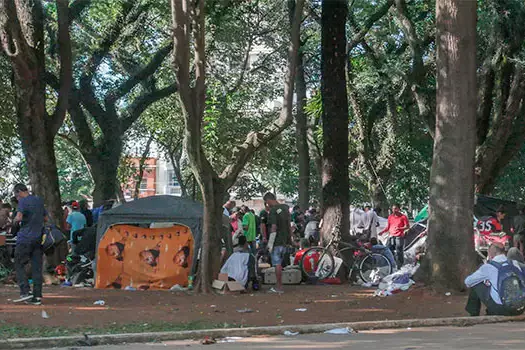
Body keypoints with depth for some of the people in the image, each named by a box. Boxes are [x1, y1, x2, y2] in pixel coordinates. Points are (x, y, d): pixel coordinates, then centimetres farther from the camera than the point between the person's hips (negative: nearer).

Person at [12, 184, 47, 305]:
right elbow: (46, 218, 19)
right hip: (38, 238, 6)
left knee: (19, 265, 3)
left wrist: (15, 219, 1)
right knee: (37, 267, 5)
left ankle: (25, 292, -9)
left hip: (25, 239, -6)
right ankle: (37, 296, 3)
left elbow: (19, 217, -19)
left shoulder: (23, 201, -7)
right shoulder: (39, 200, 14)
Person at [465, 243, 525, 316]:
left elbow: (467, 282, 6)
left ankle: (473, 314, 29)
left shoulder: (488, 267, -6)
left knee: (476, 284, 13)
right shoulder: (515, 264, 6)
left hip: (501, 310, -5)